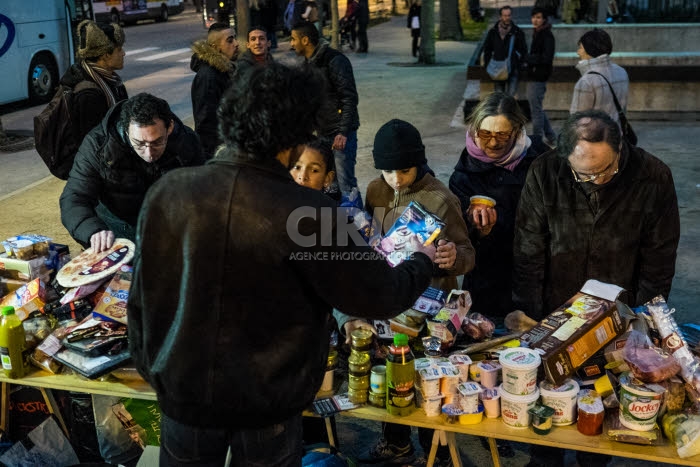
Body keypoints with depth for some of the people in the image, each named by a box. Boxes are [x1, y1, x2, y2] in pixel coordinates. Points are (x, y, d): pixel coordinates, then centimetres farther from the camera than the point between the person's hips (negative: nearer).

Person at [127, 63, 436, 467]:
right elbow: (380, 296, -14)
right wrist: (423, 262, 8)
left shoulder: (167, 192, -14)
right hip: (268, 401, -2)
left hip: (182, 388, 3)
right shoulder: (309, 214, -25)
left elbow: (143, 298, -2)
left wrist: (150, 370, 15)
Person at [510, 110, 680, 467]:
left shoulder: (653, 177, -14)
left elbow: (658, 260, -5)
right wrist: (527, 317, -10)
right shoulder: (544, 174, -16)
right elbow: (528, 253, -10)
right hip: (553, 313, 0)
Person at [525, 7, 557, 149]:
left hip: (538, 78, -10)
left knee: (536, 110, -1)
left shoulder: (547, 35, -15)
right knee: (538, 109, 17)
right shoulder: (537, 34, 14)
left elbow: (547, 58, -22)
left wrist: (527, 58, -17)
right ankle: (550, 138, 27)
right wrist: (528, 59, 1)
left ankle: (537, 140, 9)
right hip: (534, 77, 10)